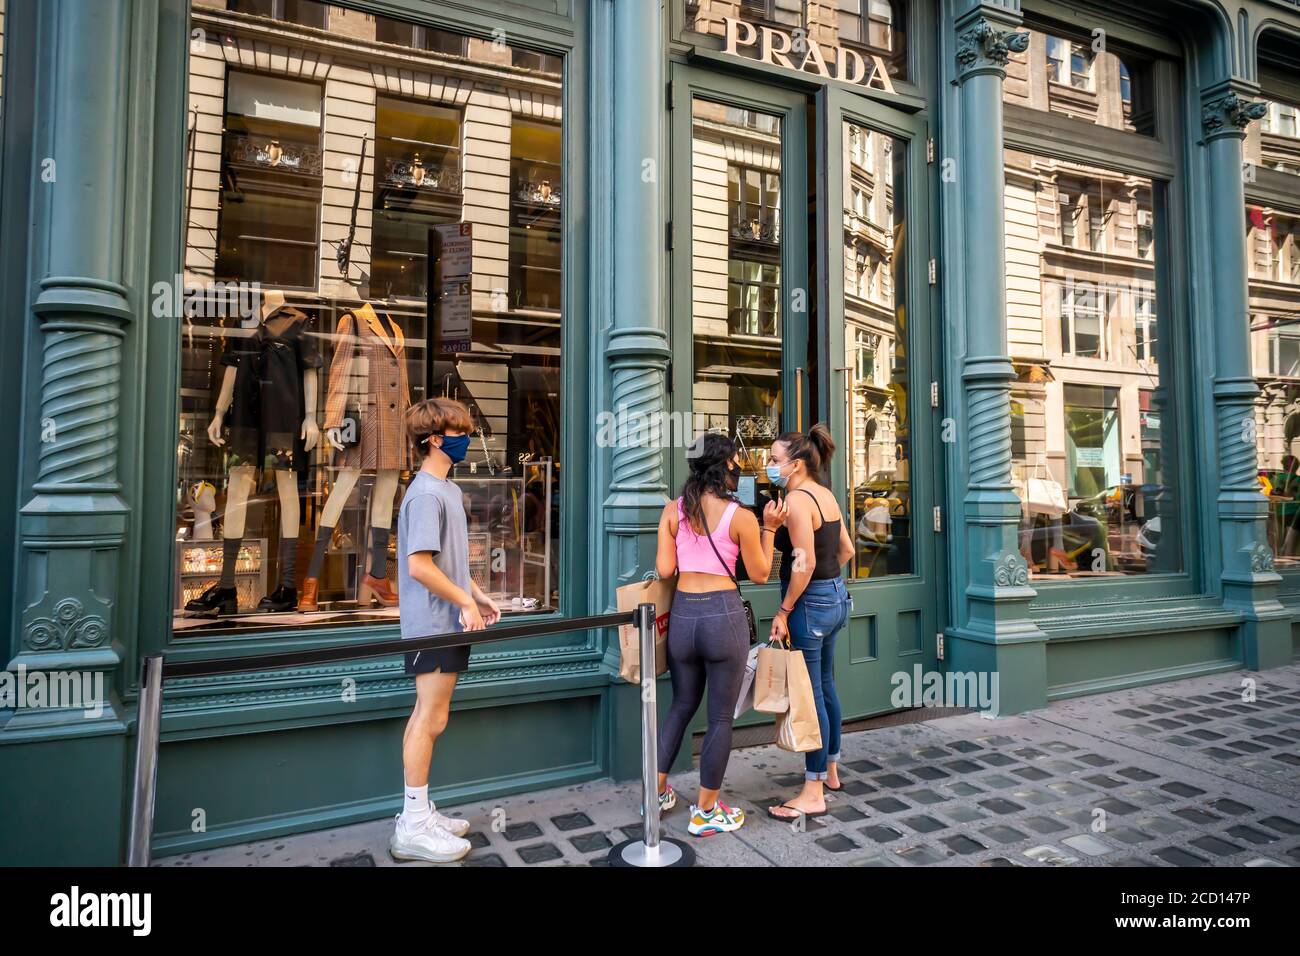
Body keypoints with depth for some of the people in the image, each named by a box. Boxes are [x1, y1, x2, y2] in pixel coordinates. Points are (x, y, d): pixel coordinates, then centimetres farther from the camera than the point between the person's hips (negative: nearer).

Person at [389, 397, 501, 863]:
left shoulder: (448, 489, 13)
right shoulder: (426, 494, -17)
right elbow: (419, 565, -23)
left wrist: (477, 596, 14)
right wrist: (465, 602, -16)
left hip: (447, 622, 9)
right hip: (433, 624, -9)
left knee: (426, 716, 15)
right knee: (431, 719, -2)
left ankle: (418, 812, 26)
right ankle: (414, 828, 10)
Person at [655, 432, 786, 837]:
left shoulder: (673, 511, 1)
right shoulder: (741, 516, -8)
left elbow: (664, 569, 2)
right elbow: (759, 575, 1)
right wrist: (769, 530, 9)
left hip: (682, 614, 4)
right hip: (724, 614, -4)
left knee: (681, 706, 23)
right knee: (720, 717, 9)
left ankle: (658, 792, 31)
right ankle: (706, 812, 21)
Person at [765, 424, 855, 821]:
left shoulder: (797, 499, -18)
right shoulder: (826, 495, 9)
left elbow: (804, 564, -23)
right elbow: (846, 549, 16)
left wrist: (784, 611, -17)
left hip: (810, 602, -9)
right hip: (835, 597, 10)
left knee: (809, 695, -1)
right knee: (826, 687, 20)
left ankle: (813, 794, 9)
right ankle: (830, 770, 35)